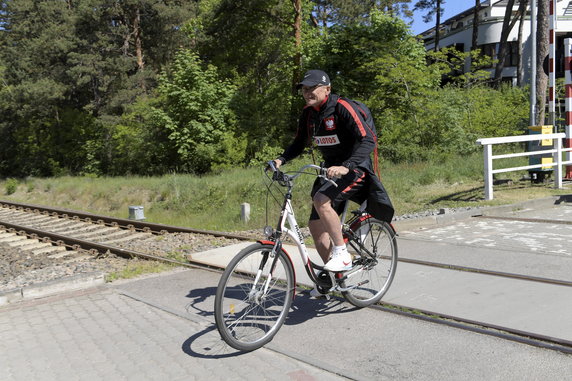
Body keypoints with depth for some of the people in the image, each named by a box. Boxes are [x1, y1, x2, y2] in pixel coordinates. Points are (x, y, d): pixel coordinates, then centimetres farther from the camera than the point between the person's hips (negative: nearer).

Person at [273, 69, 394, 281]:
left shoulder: (343, 107, -19)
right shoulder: (308, 113, 4)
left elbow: (369, 140, -27)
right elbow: (299, 143, 14)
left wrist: (346, 166, -40)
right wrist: (281, 159, -5)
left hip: (356, 169, -8)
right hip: (331, 169, 8)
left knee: (321, 200, -32)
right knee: (315, 225, 3)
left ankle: (342, 254, -15)